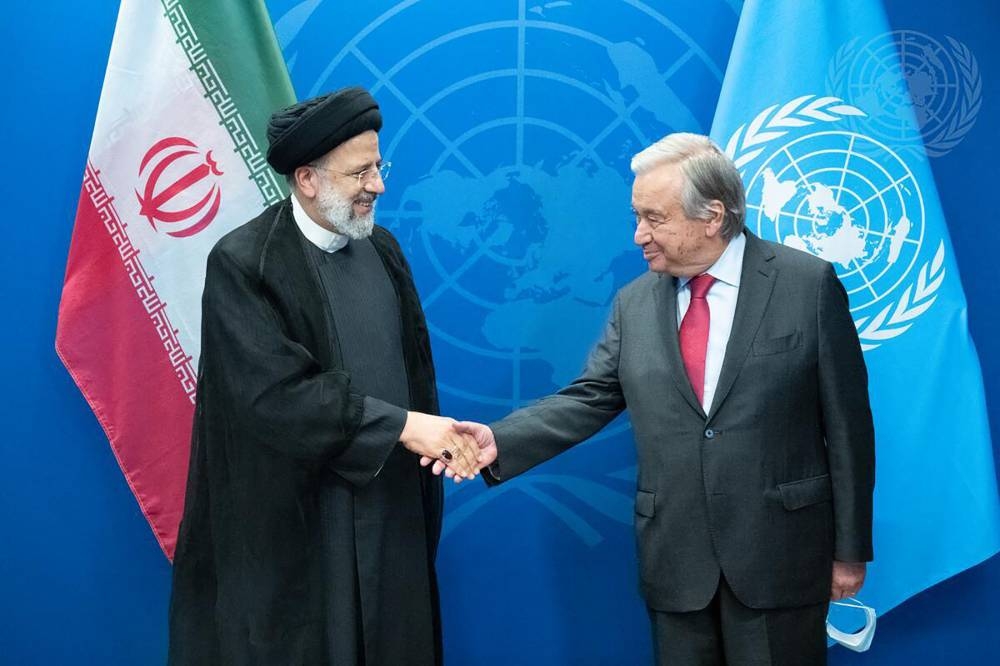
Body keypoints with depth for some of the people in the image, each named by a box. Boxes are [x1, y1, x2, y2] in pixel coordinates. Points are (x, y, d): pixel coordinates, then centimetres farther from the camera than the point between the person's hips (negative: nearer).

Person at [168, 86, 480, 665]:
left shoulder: (382, 247, 7)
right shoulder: (243, 263, -15)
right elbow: (274, 395, -23)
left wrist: (434, 439, -2)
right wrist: (401, 425, -22)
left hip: (393, 501, 6)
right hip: (297, 521, -6)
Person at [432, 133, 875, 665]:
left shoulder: (809, 285, -6)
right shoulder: (634, 304, 6)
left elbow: (846, 422, -4)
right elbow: (587, 399, 3)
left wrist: (850, 549, -3)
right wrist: (499, 441, -13)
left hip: (780, 556, -3)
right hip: (675, 562, 3)